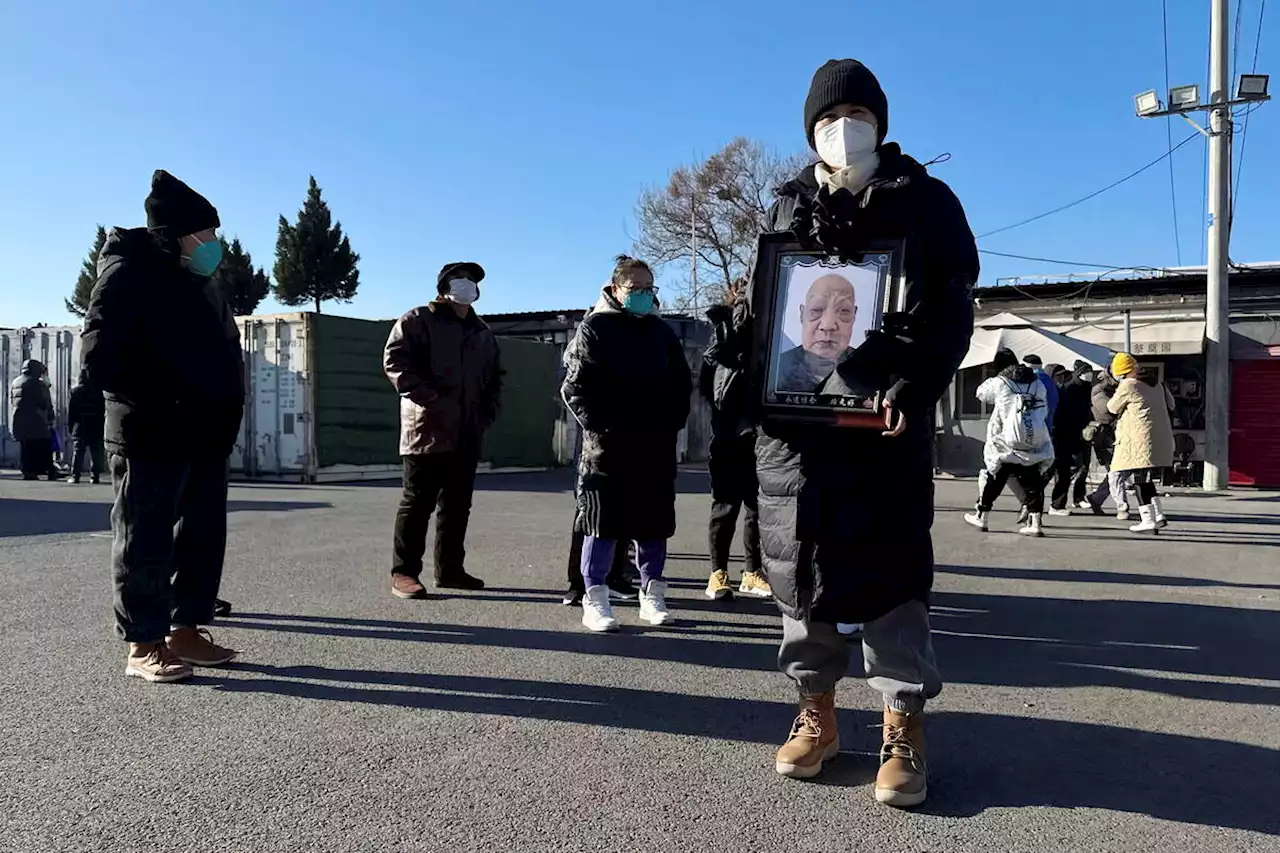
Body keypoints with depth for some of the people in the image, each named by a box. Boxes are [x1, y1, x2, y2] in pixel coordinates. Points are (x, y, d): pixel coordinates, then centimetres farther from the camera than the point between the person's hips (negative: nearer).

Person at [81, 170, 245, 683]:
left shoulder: (195, 281, 16)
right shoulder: (128, 273, -8)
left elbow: (222, 352, 20)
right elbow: (101, 358, -15)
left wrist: (223, 412, 6)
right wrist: (162, 407, -18)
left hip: (205, 436, 8)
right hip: (151, 439, -8)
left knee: (203, 539, 11)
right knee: (147, 544, 1)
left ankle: (185, 632, 21)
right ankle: (144, 646, 11)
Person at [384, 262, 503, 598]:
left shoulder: (482, 332, 21)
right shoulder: (418, 320, 1)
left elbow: (494, 377, 26)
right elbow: (394, 358, -10)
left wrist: (488, 411, 12)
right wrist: (422, 393, -18)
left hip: (467, 434, 7)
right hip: (428, 429, -6)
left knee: (458, 504, 10)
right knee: (418, 502, -4)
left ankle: (449, 569, 19)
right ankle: (403, 572, 2)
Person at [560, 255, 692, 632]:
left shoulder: (662, 331, 13)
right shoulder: (594, 328, 0)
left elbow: (682, 384, 17)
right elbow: (575, 386, -6)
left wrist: (672, 425, 5)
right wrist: (598, 426, -13)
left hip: (655, 446, 4)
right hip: (607, 445, -4)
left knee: (654, 521, 8)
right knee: (603, 522, -1)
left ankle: (652, 595, 19)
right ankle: (595, 600, 7)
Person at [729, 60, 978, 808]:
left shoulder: (924, 200, 6)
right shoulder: (789, 206, 16)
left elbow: (951, 309, -1)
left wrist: (917, 389, -17)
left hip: (887, 410, -3)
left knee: (889, 561, -2)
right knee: (802, 556, 5)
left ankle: (905, 727, 9)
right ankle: (817, 712, 19)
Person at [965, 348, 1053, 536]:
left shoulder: (999, 383, -1)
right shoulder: (1037, 383, 10)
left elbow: (980, 393, 17)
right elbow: (1044, 412, 14)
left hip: (1008, 443, -2)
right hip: (1035, 441, 2)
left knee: (995, 479, 11)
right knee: (1033, 482, 6)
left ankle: (981, 517, 23)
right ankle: (1035, 522, -1)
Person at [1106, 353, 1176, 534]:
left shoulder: (1128, 386, -10)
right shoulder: (1155, 383, 15)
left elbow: (1112, 407, 2)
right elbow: (1170, 404, 26)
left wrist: (1117, 394, 20)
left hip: (1140, 439, -8)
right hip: (1160, 438, 8)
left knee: (1140, 480, -4)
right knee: (1145, 479, 17)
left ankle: (1148, 521, -5)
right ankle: (1158, 516, 18)